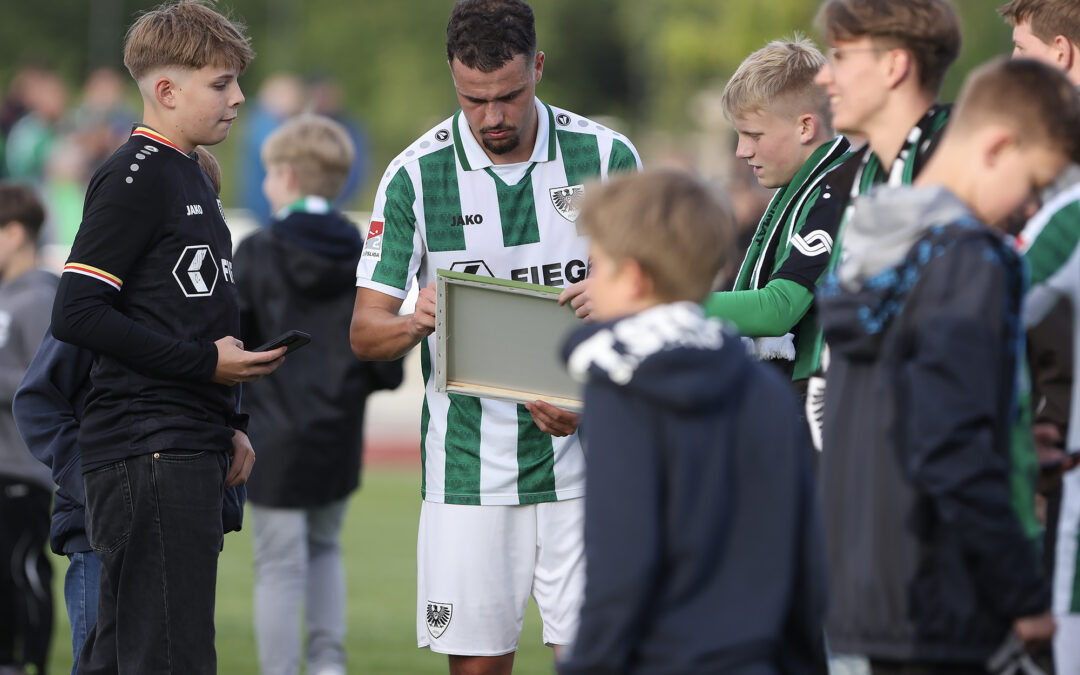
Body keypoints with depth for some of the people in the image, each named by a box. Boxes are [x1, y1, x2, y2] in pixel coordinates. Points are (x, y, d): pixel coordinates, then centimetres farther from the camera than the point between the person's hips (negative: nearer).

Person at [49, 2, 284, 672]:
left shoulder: (190, 177, 21)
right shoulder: (136, 177, -10)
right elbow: (76, 314, -17)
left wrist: (229, 425, 19)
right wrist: (205, 362, -15)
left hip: (188, 452, 10)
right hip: (149, 455, -10)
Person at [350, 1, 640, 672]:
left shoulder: (608, 156, 1)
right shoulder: (416, 174, -1)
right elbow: (365, 332, 0)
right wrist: (415, 322, -23)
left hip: (582, 459, 0)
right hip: (468, 462, 0)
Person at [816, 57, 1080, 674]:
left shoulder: (876, 247, 12)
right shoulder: (968, 260, -15)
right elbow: (952, 449, -22)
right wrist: (1025, 594, -16)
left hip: (864, 591, 9)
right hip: (935, 608, -9)